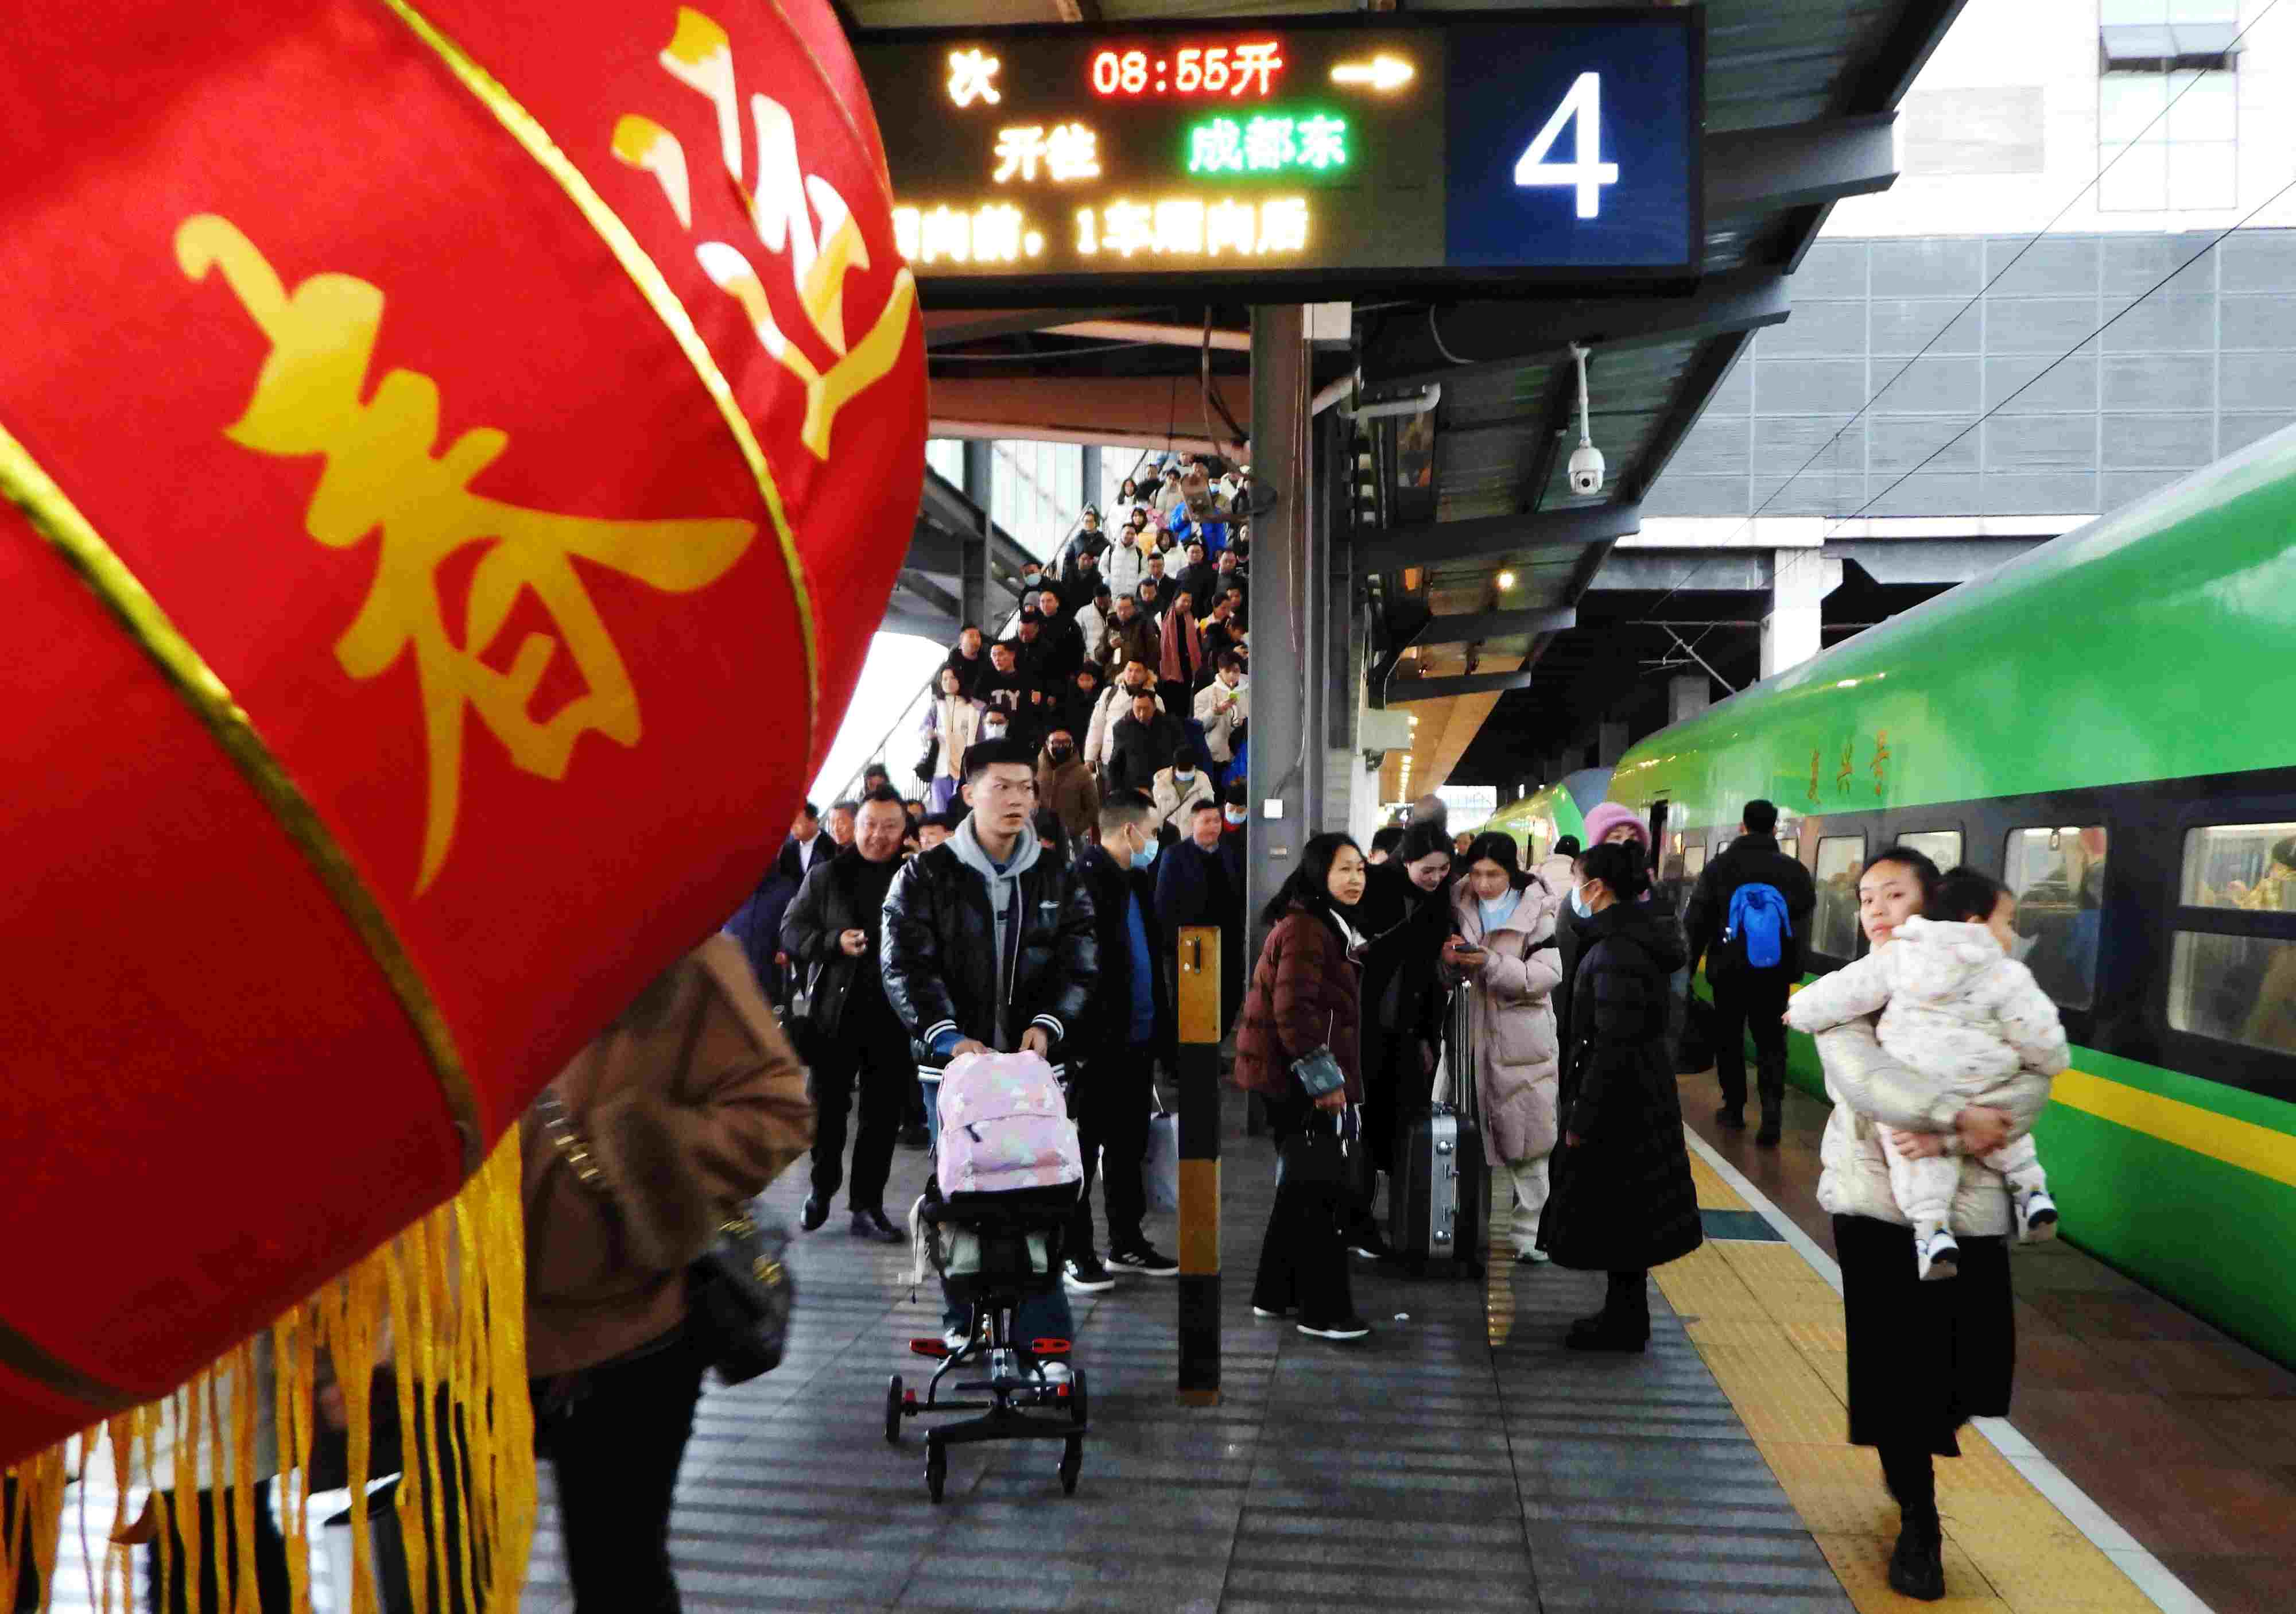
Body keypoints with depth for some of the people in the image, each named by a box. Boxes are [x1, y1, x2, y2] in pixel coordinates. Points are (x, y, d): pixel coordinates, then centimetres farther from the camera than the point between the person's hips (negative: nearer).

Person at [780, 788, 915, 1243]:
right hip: (835, 1011, 1)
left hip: (894, 1016, 0)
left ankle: (867, 1205, 18)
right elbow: (791, 931, 1)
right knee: (827, 1107, 13)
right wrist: (834, 942, -14)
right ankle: (822, 1188, 35)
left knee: (883, 1115, 6)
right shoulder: (827, 876, 4)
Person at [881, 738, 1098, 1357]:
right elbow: (906, 966, -5)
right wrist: (947, 1035, -18)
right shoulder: (924, 877, 3)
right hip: (953, 1055, -1)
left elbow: (1079, 962, 6)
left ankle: (1044, 1329, 5)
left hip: (1033, 1056, 1)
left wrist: (1048, 1022, -12)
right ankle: (964, 1320, 19)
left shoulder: (1059, 880, 10)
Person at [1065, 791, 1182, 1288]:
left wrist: (1161, 1032, 14)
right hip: (1096, 1042, -8)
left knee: (1129, 1147, 17)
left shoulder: (1137, 881, 13)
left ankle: (1126, 1242, 28)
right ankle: (1074, 1252, 12)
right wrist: (1074, 1037, -21)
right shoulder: (1081, 879, -15)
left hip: (1136, 1041, 8)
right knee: (1082, 1150, 3)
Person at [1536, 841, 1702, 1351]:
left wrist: (1583, 1118, -20)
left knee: (1615, 1215, 3)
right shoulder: (1635, 936, 8)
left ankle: (1624, 1326, 15)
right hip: (1641, 1097, 10)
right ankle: (1625, 1317, 29)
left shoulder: (1617, 952, -22)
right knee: (1624, 1216, 18)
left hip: (1620, 1099, -10)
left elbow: (1614, 1044, -25)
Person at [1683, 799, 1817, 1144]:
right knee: (1771, 1043, 7)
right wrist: (1793, 968, 12)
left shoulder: (1720, 866, -6)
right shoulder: (1796, 871, -3)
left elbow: (1695, 922, -4)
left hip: (1729, 970, 0)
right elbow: (1805, 924, 1)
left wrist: (1688, 966, 7)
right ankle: (1772, 1112, -11)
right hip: (1775, 973, 1)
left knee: (1729, 1040, 15)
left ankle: (1734, 1110, 22)